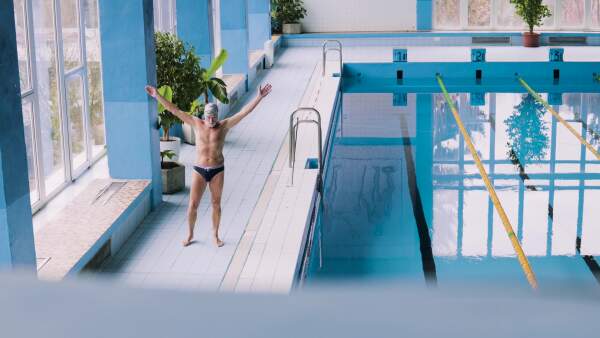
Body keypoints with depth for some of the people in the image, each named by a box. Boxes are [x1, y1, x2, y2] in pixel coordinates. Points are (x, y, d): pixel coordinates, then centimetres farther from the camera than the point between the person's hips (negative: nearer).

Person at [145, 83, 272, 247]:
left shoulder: (224, 125, -6)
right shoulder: (197, 124, -3)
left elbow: (244, 112, -12)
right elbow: (175, 110, -4)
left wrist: (259, 97, -20)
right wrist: (157, 96, -8)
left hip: (217, 171, 0)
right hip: (199, 170, 0)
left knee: (216, 204, 10)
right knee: (193, 204, 2)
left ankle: (215, 235, 26)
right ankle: (190, 234, 22)